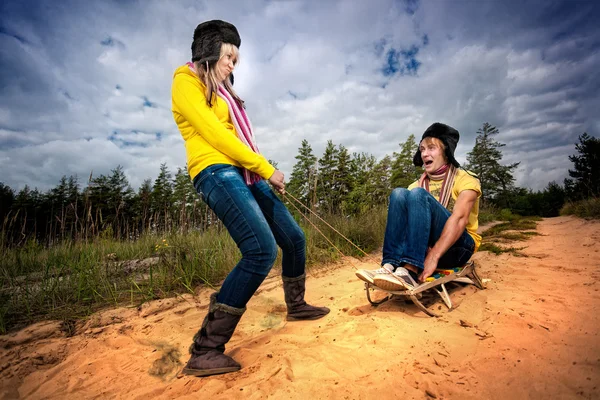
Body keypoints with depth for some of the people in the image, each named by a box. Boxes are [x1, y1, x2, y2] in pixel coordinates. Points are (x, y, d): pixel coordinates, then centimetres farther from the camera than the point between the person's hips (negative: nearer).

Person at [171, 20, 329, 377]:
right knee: (262, 250, -26)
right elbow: (216, 136, -12)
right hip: (218, 174, -9)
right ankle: (204, 352, -14)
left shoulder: (219, 89, 26)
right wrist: (267, 168, -9)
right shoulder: (186, 83, 0)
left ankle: (296, 305, 34)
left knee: (294, 238, 11)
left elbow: (231, 136, 16)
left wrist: (265, 172, 2)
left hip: (245, 174, 9)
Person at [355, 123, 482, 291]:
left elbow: (459, 219, -19)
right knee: (399, 194, -19)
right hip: (426, 245, 4)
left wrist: (433, 257, -32)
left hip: (459, 247, -4)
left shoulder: (465, 180, -3)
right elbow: (409, 211, -4)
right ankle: (391, 266, -32)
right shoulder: (418, 184, 11)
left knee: (418, 194, -26)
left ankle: (410, 271, -40)